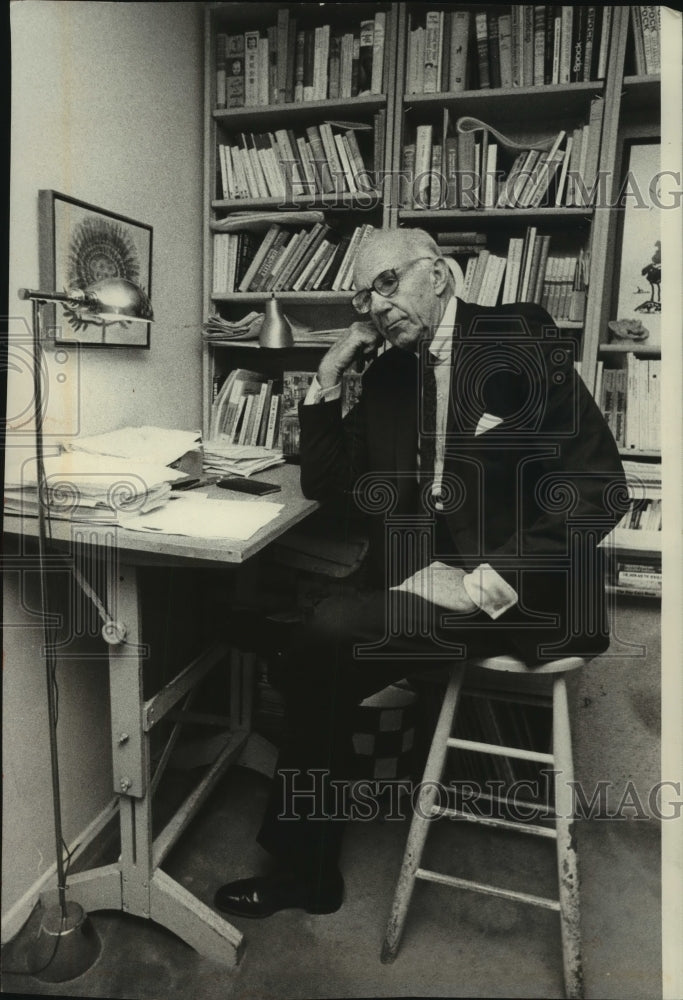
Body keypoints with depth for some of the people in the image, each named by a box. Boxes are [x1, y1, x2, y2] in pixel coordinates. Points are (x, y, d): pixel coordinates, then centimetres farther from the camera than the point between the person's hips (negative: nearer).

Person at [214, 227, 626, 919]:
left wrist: (481, 583, -21)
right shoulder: (388, 374, 12)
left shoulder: (520, 337, -5)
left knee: (328, 638, -21)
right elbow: (329, 487, 11)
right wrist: (328, 378, 2)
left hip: (524, 596, -6)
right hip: (424, 579, 6)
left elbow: (597, 486, -13)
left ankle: (307, 872, 4)